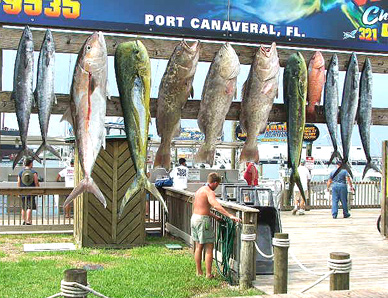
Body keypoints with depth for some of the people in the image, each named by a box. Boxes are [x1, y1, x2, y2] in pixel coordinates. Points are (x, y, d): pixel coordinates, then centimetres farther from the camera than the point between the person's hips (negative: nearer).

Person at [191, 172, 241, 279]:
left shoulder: (200, 190, 15)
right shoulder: (209, 192, -15)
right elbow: (216, 205, -32)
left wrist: (214, 216, 26)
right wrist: (230, 216, -38)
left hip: (194, 218, 9)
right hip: (203, 220, -9)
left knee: (198, 246, 17)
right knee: (209, 247, -1)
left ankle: (199, 272, 26)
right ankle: (208, 274, 0)